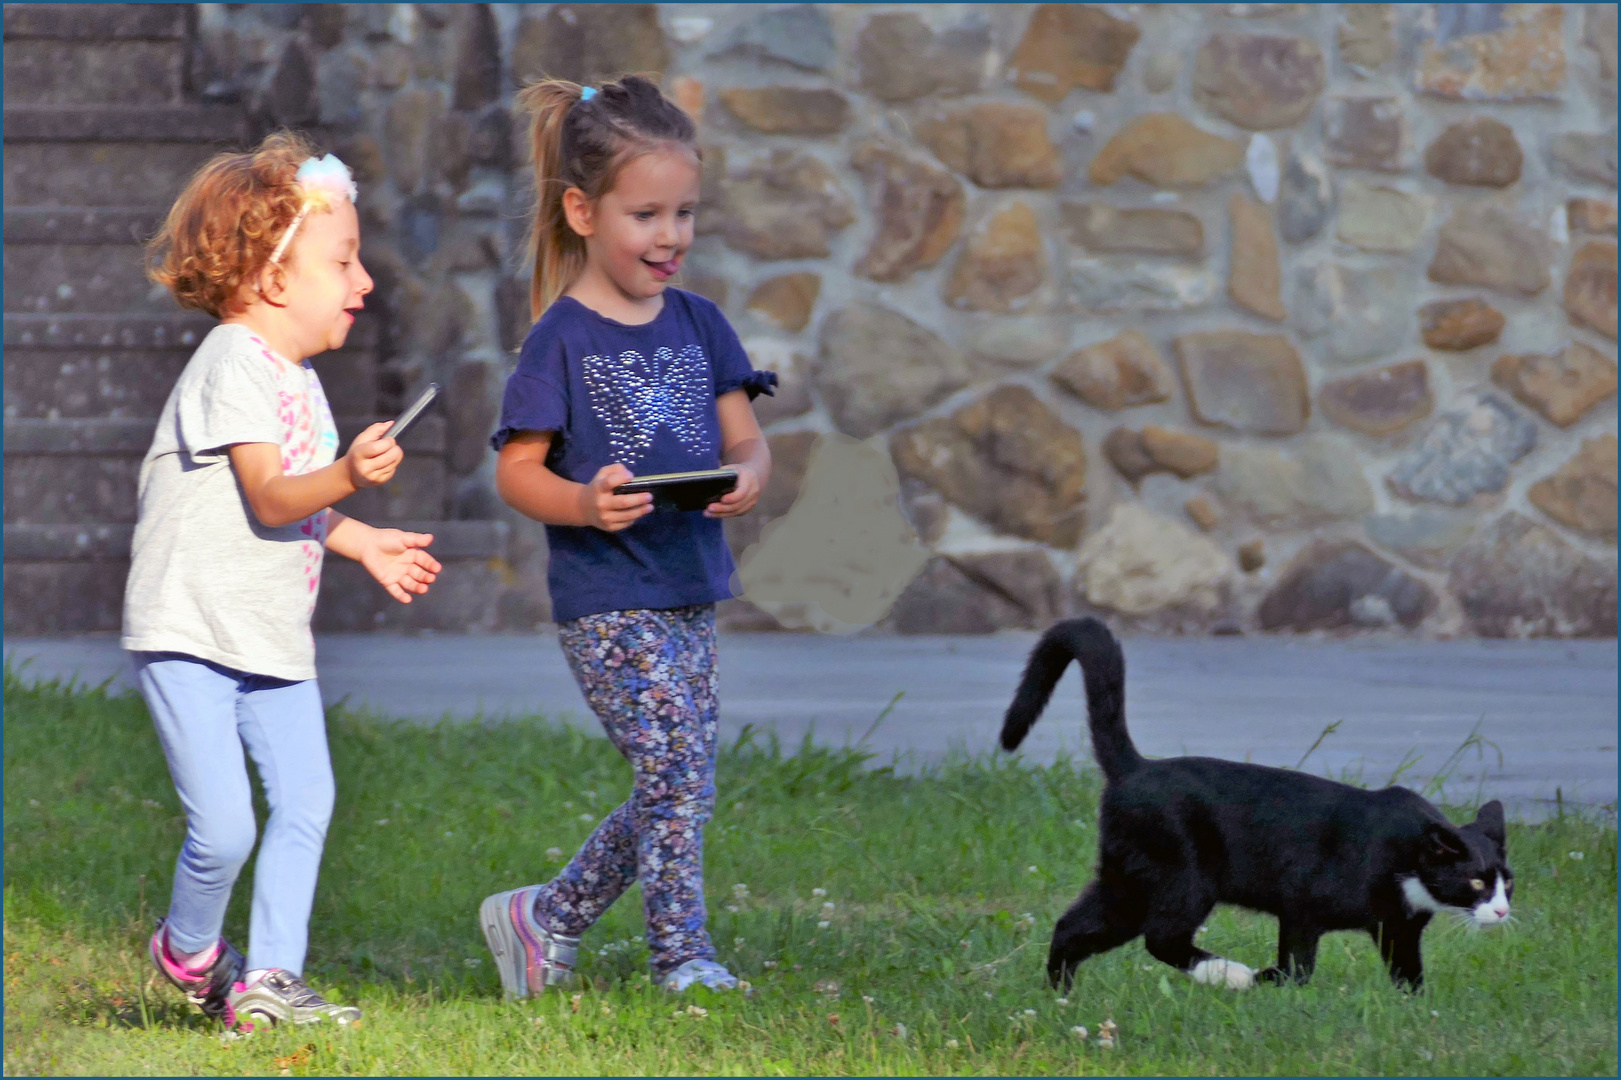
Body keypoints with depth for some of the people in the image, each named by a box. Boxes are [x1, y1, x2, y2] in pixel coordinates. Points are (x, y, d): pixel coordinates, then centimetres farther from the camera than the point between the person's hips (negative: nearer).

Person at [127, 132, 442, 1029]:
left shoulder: (294, 375, 14)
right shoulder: (232, 367, -17)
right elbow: (269, 496, -26)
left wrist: (363, 543, 24)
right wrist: (346, 477, -40)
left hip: (272, 642, 9)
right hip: (189, 635, -9)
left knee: (305, 799, -1)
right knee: (223, 829, -12)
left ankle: (267, 977, 6)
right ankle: (188, 951, 16)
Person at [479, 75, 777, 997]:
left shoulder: (699, 325, 9)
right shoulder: (562, 340, -8)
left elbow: (746, 438, 10)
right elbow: (517, 471, -8)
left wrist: (748, 475, -13)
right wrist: (585, 504, -27)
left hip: (692, 591, 7)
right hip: (606, 599, -6)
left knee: (671, 787, 9)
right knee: (678, 770, -13)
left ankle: (549, 919, 25)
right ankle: (682, 957, -2)